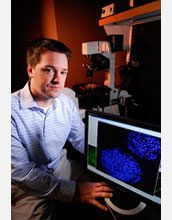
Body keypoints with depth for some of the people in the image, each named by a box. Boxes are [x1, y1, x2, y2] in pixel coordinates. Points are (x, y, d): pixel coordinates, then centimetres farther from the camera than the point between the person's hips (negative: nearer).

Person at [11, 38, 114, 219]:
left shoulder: (66, 103, -6)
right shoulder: (12, 110, -24)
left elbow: (82, 141, 1)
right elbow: (19, 170, -22)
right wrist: (74, 191, -26)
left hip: (60, 165, 4)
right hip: (26, 183, -3)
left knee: (106, 195, -2)